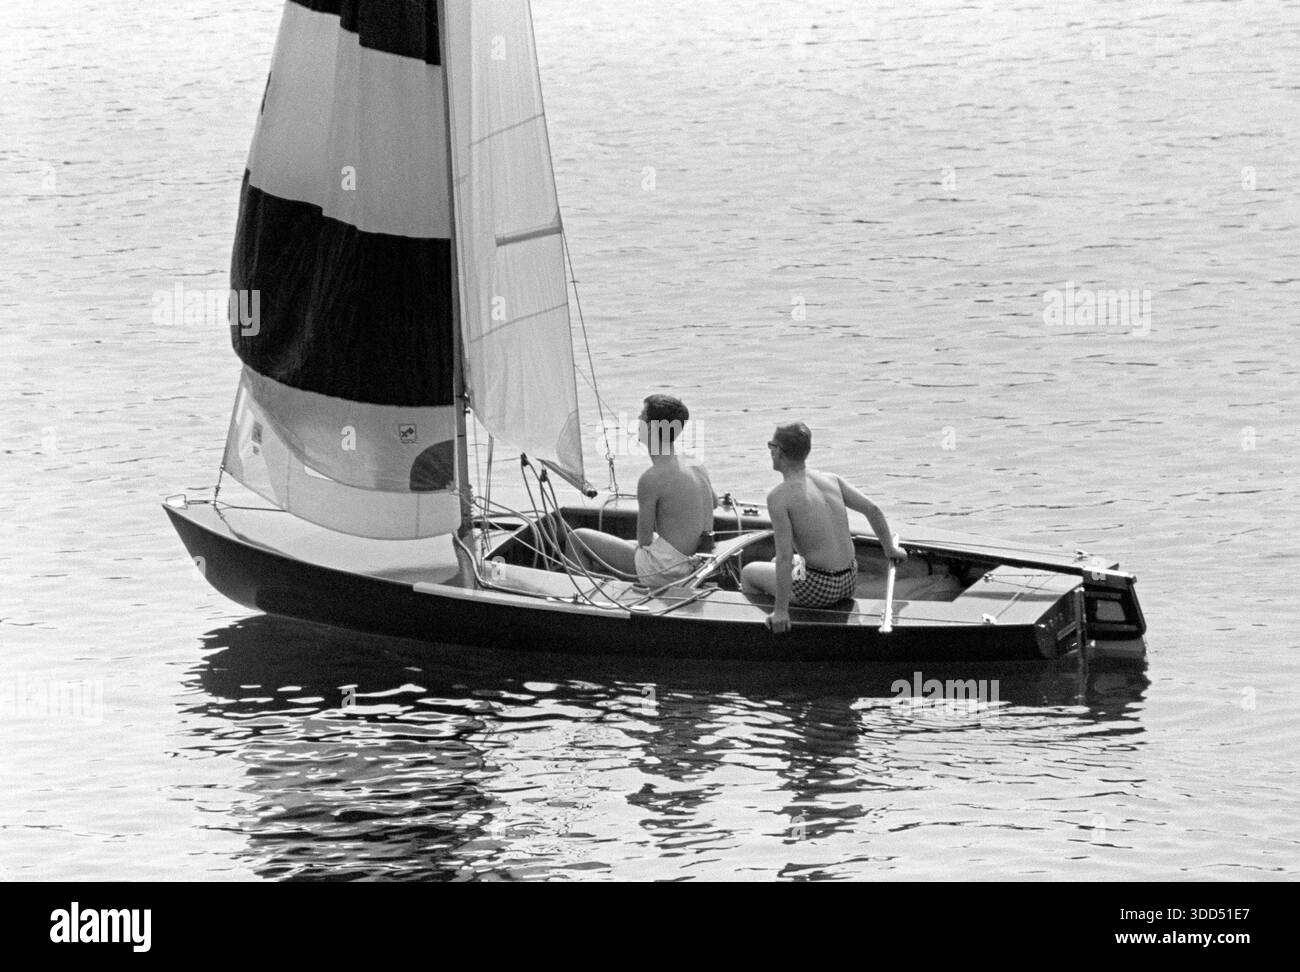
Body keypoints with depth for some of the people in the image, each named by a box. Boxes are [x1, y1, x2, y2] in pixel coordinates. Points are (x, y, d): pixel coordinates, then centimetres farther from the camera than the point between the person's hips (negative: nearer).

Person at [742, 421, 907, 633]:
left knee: (748, 574, 19)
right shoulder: (831, 480, 2)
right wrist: (890, 549, 25)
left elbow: (785, 557, -21)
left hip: (819, 589, -7)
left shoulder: (779, 497, -18)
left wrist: (781, 611, -19)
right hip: (848, 582, 7)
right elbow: (873, 510, 9)